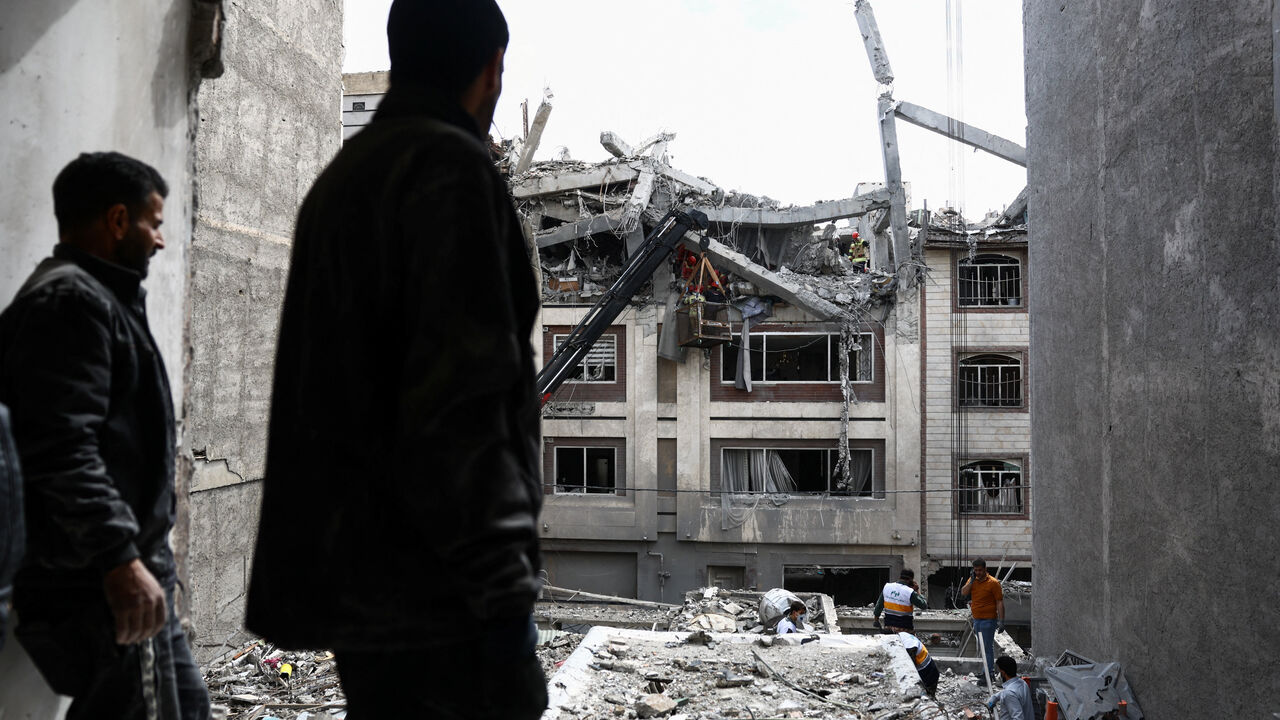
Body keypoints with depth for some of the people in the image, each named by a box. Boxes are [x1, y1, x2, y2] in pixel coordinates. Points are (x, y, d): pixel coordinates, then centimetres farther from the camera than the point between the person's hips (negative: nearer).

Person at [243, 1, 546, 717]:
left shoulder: (341, 175, 18)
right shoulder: (451, 164, -11)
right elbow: (459, 405, -22)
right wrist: (506, 603, -19)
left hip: (353, 586, 10)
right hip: (430, 601, -9)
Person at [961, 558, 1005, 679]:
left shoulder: (993, 583, -10)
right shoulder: (972, 580, 9)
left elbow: (1000, 602, -11)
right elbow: (963, 592, -3)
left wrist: (1001, 621, -16)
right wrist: (972, 580, -10)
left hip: (988, 619, -7)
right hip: (977, 619, 7)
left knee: (988, 647, -7)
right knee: (983, 646, 14)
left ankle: (989, 673, -4)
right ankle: (990, 670, 25)